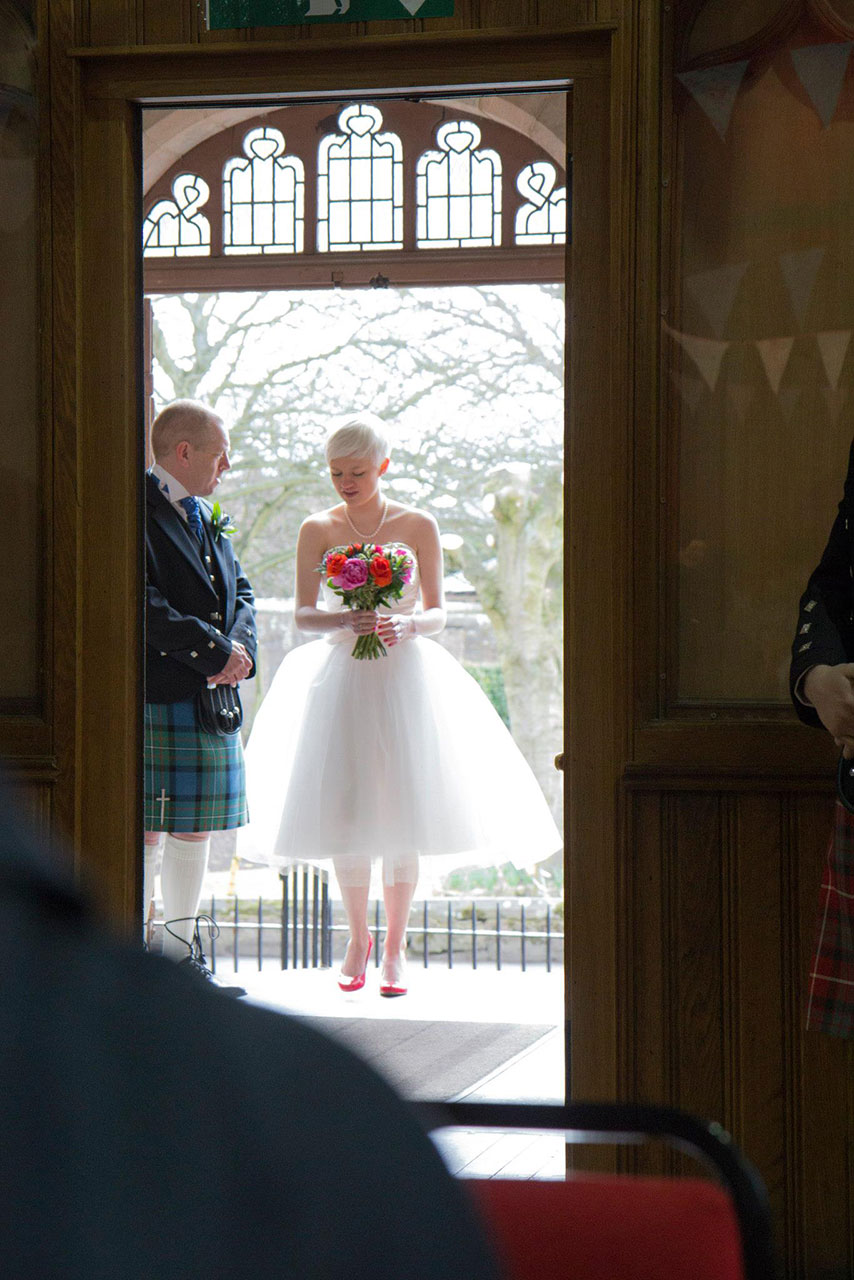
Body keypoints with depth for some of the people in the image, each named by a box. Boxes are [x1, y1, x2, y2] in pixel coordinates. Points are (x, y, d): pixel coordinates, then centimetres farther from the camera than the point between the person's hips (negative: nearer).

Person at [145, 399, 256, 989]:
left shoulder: (208, 519, 19)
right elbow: (146, 606, -19)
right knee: (146, 831, -8)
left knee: (197, 830, 12)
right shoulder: (137, 514, -10)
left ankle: (181, 955, 20)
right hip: (156, 696, -9)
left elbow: (239, 591, 20)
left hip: (213, 698, 9)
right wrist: (215, 652, -17)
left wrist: (241, 646, -1)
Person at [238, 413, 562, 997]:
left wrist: (405, 625, -21)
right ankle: (358, 936, 18)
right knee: (343, 809, 1)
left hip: (404, 675, -1)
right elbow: (304, 613, -2)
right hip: (338, 677, 1)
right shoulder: (317, 530, 4)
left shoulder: (418, 526, 2)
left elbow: (437, 613, 1)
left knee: (402, 806, -3)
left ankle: (396, 944, 7)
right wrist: (347, 620, -22)